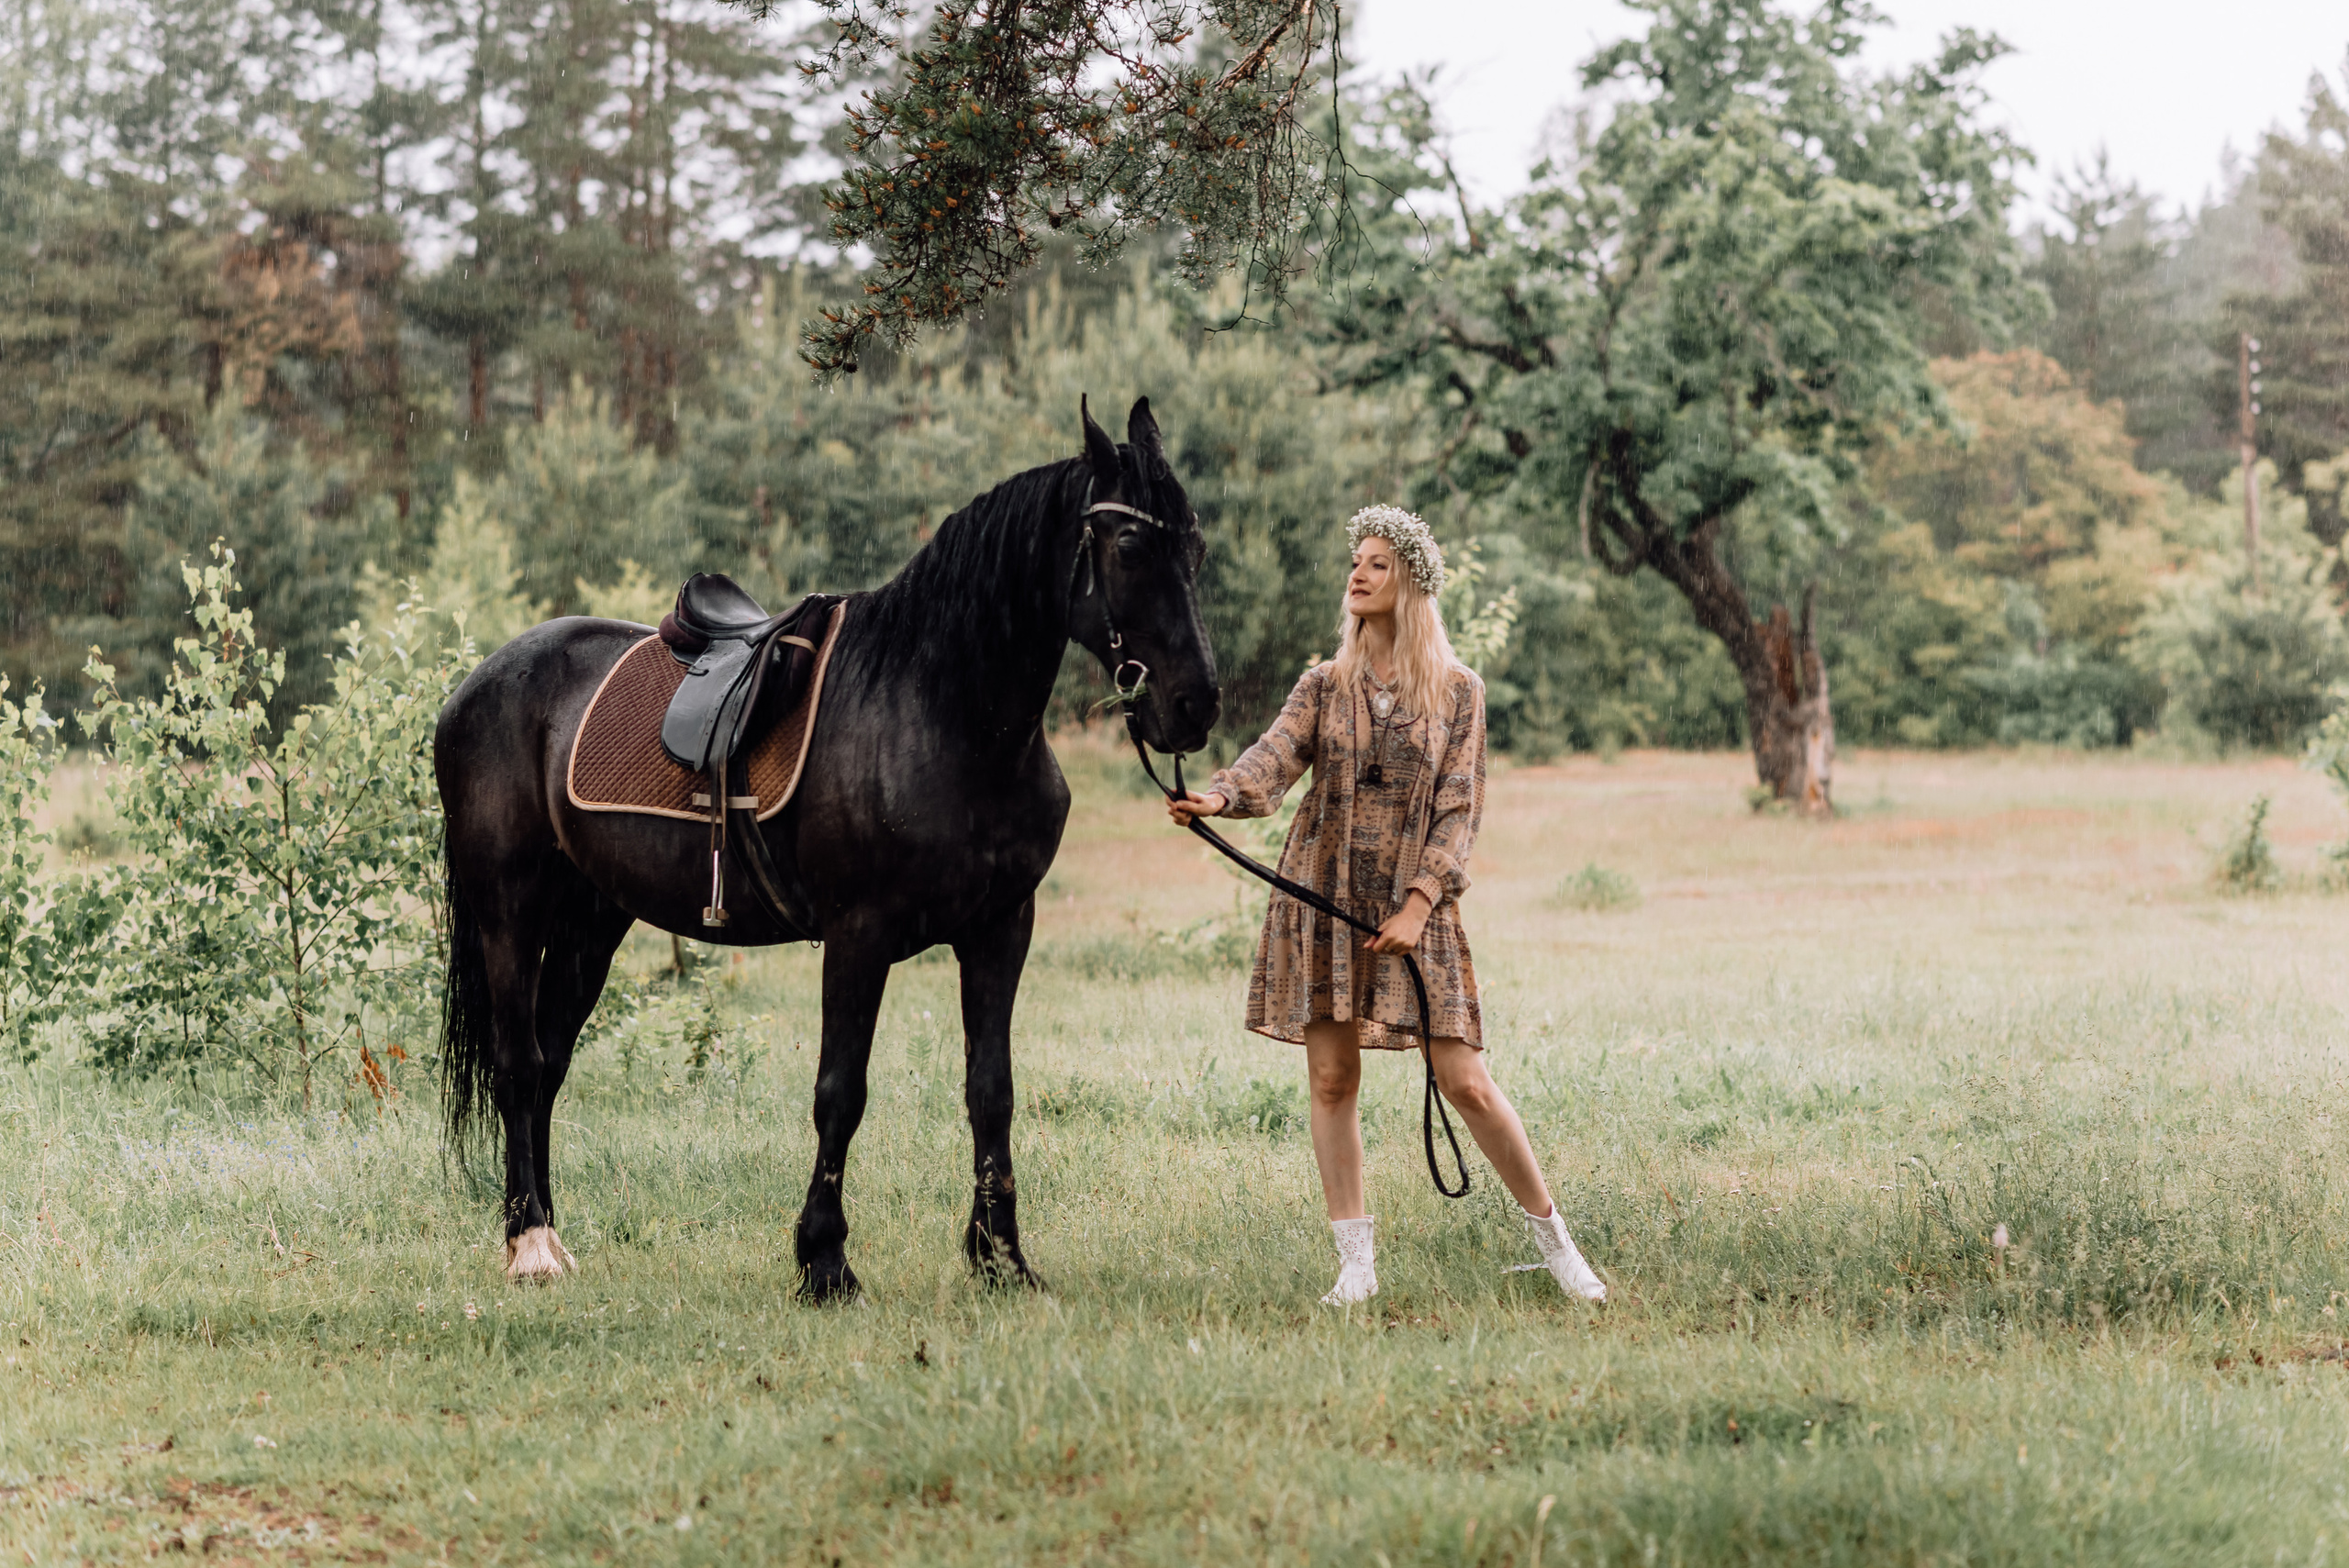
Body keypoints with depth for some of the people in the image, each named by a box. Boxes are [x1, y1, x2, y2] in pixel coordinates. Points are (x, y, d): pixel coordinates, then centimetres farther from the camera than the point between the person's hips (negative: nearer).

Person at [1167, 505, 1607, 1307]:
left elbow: (1459, 808, -3)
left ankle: (1553, 1239, 8)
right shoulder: (1323, 686, 8)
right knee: (1332, 1079, 0)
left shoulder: (1457, 691, 3)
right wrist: (1219, 796, -30)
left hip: (1415, 903, -2)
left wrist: (1419, 905, -15)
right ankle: (1356, 1263, 8)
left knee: (1465, 1083, -6)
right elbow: (1275, 757, -8)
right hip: (1322, 900, 2)